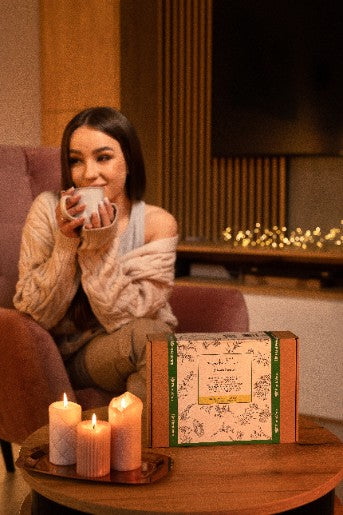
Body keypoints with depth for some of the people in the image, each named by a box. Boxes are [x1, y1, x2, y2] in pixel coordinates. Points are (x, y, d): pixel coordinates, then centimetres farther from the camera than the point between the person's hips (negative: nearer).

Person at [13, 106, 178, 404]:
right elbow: (36, 315, -9)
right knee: (144, 339, -31)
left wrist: (101, 247, -23)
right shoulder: (48, 210, -8)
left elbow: (126, 318, -13)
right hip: (73, 355, -1)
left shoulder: (157, 224, -9)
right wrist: (66, 243, -21)